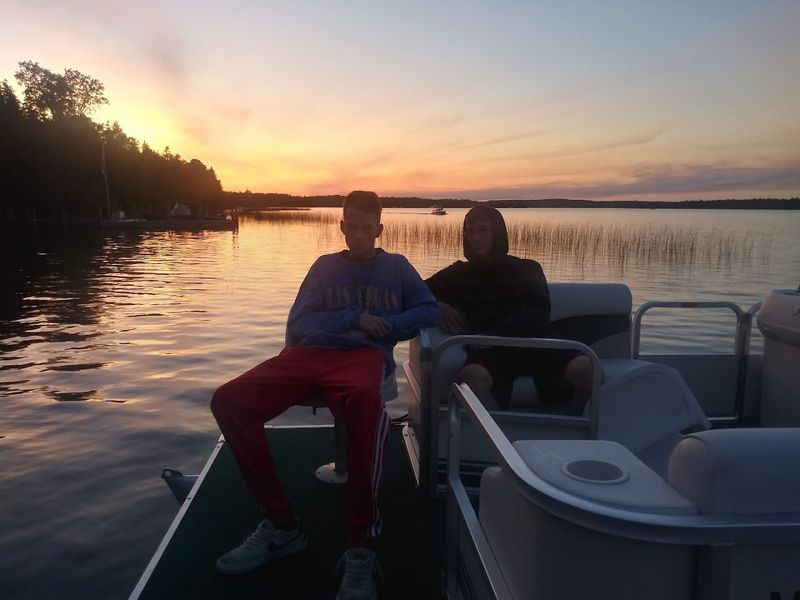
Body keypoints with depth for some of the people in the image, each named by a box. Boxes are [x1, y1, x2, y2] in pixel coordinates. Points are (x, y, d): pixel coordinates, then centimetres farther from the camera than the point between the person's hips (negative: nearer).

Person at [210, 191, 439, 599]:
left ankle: (361, 547, -33)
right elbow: (298, 326, 10)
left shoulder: (396, 266, 20)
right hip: (309, 353, 3)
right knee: (228, 401, -24)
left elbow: (430, 312, 11)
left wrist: (386, 327, -4)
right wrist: (354, 319, -2)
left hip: (363, 355, -3)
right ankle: (281, 524, -13)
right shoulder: (326, 266, 22)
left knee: (365, 400, -43)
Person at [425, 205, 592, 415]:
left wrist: (495, 336, -11)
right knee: (472, 376, -39)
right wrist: (438, 305, 3)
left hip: (533, 342, 1)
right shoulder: (459, 273, 27)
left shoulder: (527, 269, 23)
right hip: (489, 350, -1)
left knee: (583, 366, -32)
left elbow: (537, 315, 6)